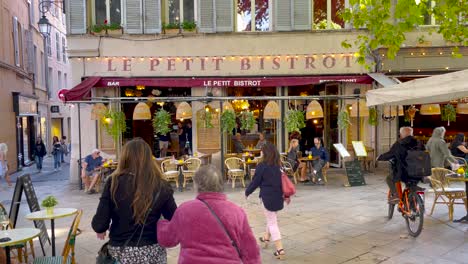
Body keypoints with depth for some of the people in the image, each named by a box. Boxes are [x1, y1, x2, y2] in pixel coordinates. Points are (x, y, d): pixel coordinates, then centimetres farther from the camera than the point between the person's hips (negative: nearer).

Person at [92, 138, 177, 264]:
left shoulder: (114, 182, -11)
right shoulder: (161, 186, -10)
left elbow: (100, 223, -11)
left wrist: (100, 228, 12)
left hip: (120, 252, 0)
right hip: (152, 252, 0)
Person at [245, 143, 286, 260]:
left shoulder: (262, 166, -12)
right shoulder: (279, 165, 4)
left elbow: (255, 182, -7)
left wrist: (247, 192, 8)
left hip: (268, 197, -7)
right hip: (278, 196, 7)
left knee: (272, 222, 0)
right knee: (272, 218, 26)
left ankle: (279, 249, -3)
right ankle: (266, 237, 45)